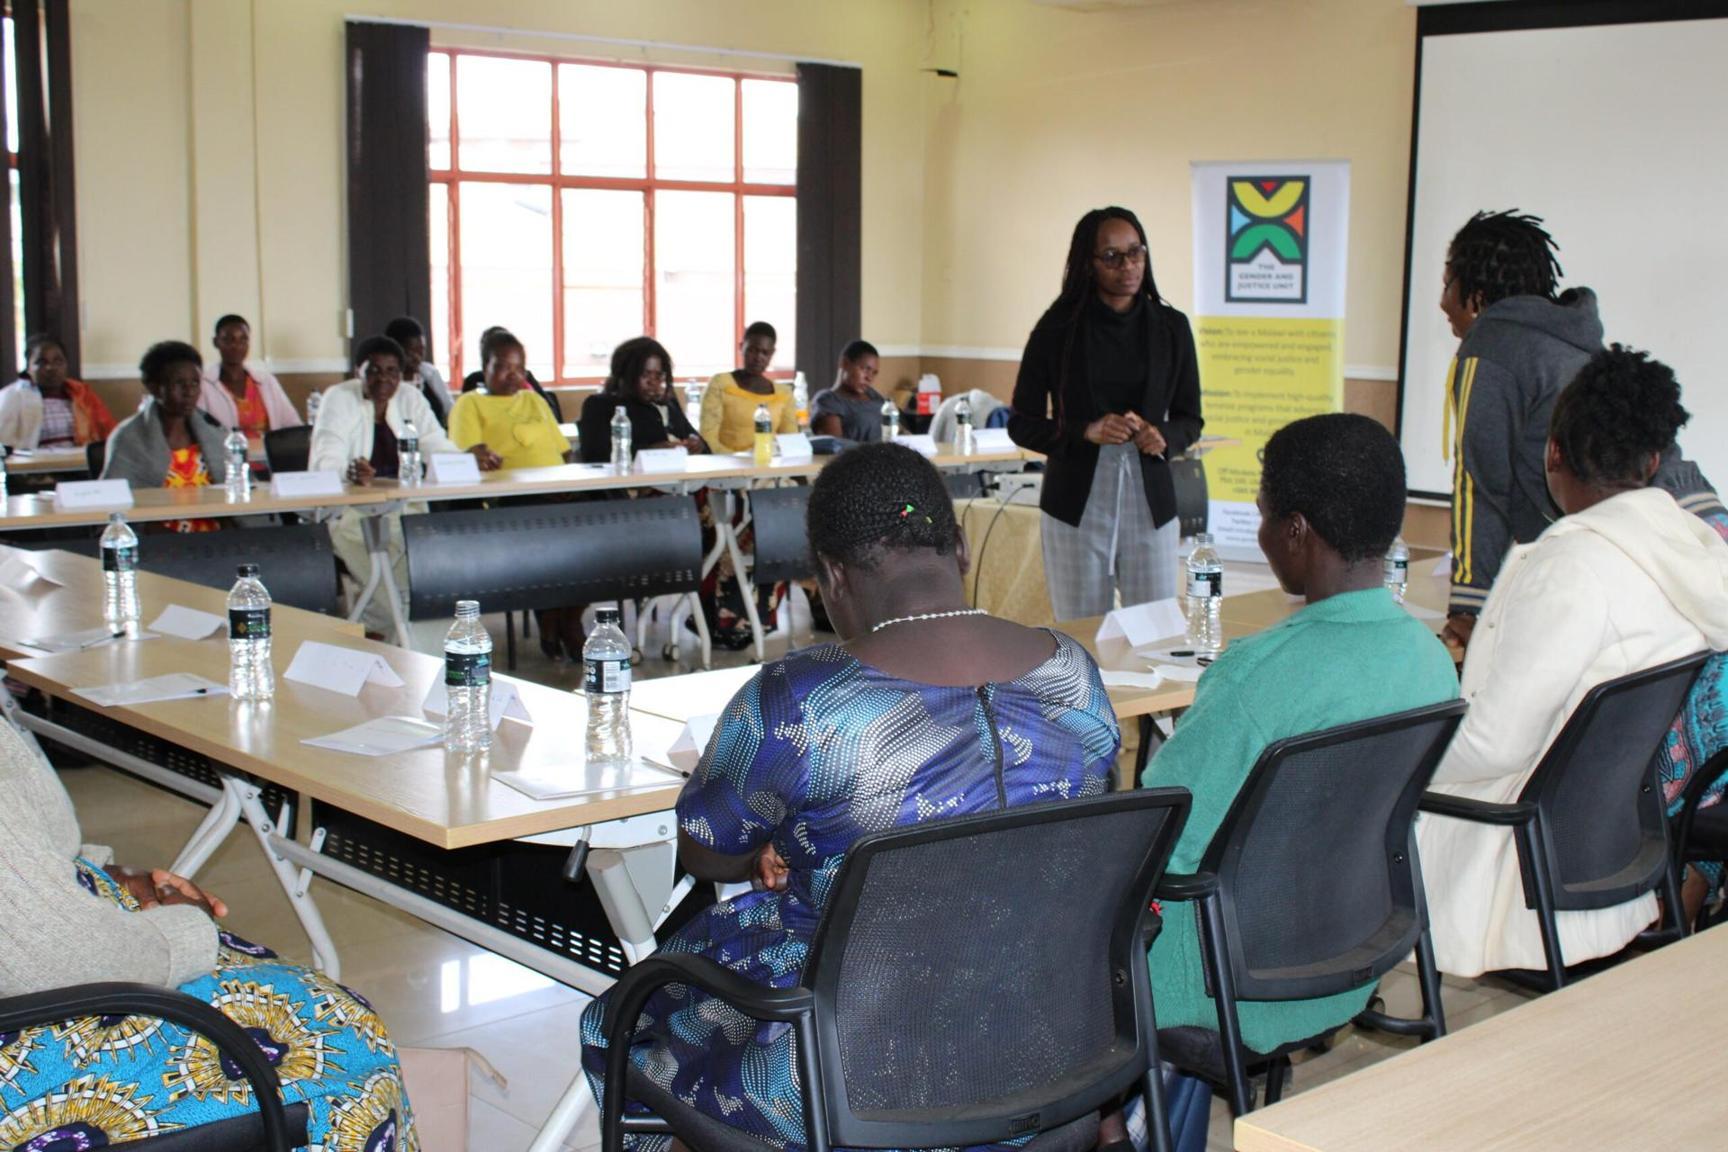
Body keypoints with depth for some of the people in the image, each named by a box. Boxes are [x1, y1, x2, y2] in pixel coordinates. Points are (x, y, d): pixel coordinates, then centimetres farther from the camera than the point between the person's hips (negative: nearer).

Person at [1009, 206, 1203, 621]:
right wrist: (1085, 432, -15)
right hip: (1076, 503, -2)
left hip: (1150, 501, 2)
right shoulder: (1058, 328, -1)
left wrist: (1163, 438, -10)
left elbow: (1190, 419, 12)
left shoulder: (1170, 327, 6)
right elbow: (1022, 424, 1)